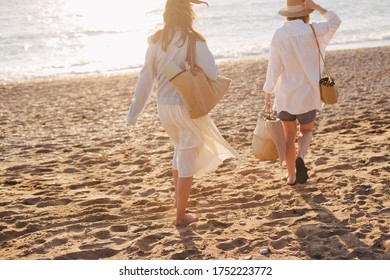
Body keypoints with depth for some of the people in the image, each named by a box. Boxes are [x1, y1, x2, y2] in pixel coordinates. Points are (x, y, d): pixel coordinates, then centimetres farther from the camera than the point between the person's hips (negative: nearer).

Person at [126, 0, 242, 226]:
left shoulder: (157, 40, 1)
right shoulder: (194, 40, -14)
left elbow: (146, 76, 4)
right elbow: (212, 73, -17)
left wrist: (135, 110, 9)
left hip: (164, 106, 6)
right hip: (188, 106, -5)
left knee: (181, 149, 29)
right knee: (187, 159, 7)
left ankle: (179, 197, 43)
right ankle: (181, 215, 13)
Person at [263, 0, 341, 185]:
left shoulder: (279, 35, -8)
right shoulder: (313, 31, -9)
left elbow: (274, 66, -7)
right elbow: (335, 21, 9)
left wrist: (268, 92, 2)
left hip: (285, 94, 0)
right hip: (308, 93, 0)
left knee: (289, 136, 14)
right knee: (307, 130, 19)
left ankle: (291, 176, 20)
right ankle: (300, 157, -9)